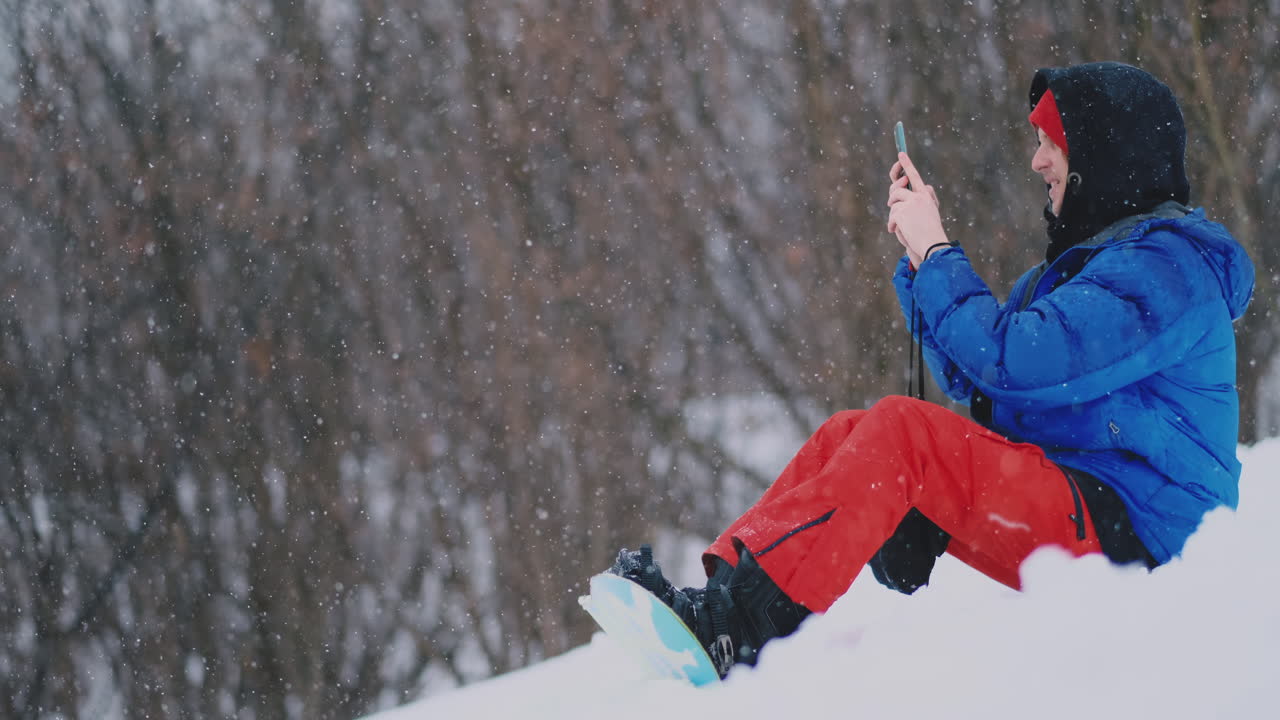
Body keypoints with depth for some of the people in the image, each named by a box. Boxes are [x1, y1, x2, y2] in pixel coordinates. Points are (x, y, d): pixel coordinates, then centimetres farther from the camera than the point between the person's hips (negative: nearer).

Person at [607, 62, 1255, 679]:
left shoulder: (1170, 263, -10)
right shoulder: (1089, 256, 22)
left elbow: (1015, 359, -21)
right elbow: (969, 378, 22)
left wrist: (937, 253, -9)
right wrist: (920, 252, 13)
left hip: (1127, 530, -10)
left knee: (900, 431, -25)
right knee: (848, 436, 0)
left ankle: (738, 622, -33)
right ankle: (722, 595, -16)